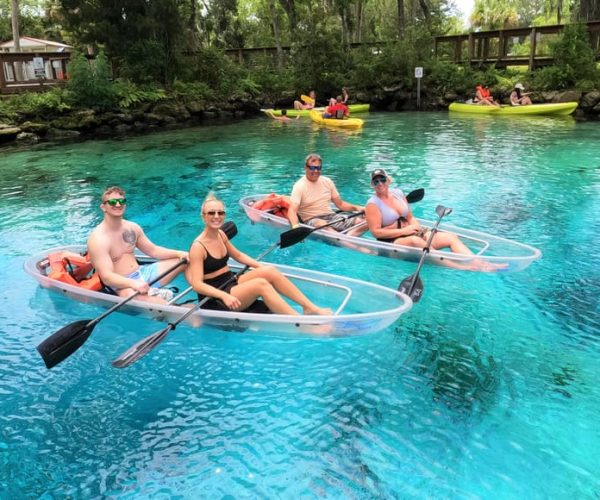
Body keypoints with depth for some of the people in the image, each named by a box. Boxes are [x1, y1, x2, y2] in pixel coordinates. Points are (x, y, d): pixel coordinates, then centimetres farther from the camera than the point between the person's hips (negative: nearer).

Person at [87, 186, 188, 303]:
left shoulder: (132, 227, 5)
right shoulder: (98, 239, -17)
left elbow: (153, 250, 14)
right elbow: (107, 277, -24)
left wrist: (178, 253, -2)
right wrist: (133, 284, -41)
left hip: (142, 273, 7)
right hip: (122, 285, -7)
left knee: (185, 259, 5)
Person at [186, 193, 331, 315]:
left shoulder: (220, 234, 6)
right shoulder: (198, 247, -17)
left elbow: (238, 255, 20)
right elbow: (197, 284, -23)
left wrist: (262, 268, 8)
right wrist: (224, 296, -37)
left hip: (231, 282, 8)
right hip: (215, 298, -8)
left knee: (270, 271, -14)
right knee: (261, 284, -29)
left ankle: (311, 308, -15)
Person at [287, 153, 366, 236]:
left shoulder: (327, 181, 10)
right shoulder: (299, 186, -6)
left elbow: (340, 204, 17)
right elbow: (292, 211, -18)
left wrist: (356, 207, -2)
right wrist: (295, 226, -39)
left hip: (331, 216, 6)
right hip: (311, 220, -5)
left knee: (362, 222, -15)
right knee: (322, 224, -41)